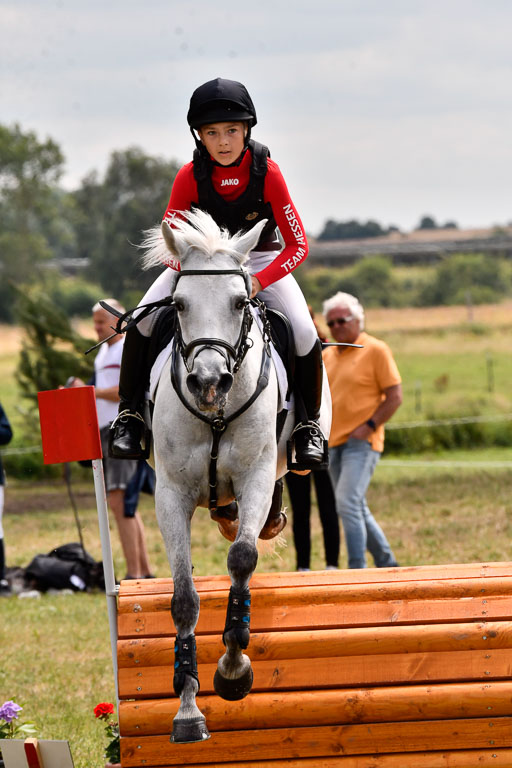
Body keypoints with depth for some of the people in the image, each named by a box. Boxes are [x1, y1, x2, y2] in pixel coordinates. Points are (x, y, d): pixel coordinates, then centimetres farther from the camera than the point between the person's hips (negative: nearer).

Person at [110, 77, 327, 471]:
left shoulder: (267, 172, -22)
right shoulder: (191, 176, -19)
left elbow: (298, 246, -18)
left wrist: (259, 281, -33)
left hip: (262, 259, -1)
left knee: (305, 335, -23)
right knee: (143, 319, -20)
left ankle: (309, 424, 1)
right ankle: (130, 414, -3)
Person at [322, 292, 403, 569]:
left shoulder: (376, 351, -4)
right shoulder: (327, 355, 15)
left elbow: (394, 396, -7)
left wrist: (369, 425, -16)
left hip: (362, 442, -7)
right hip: (334, 442, 7)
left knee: (348, 503, -20)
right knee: (357, 509, 12)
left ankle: (357, 569, -20)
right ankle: (386, 563, 24)